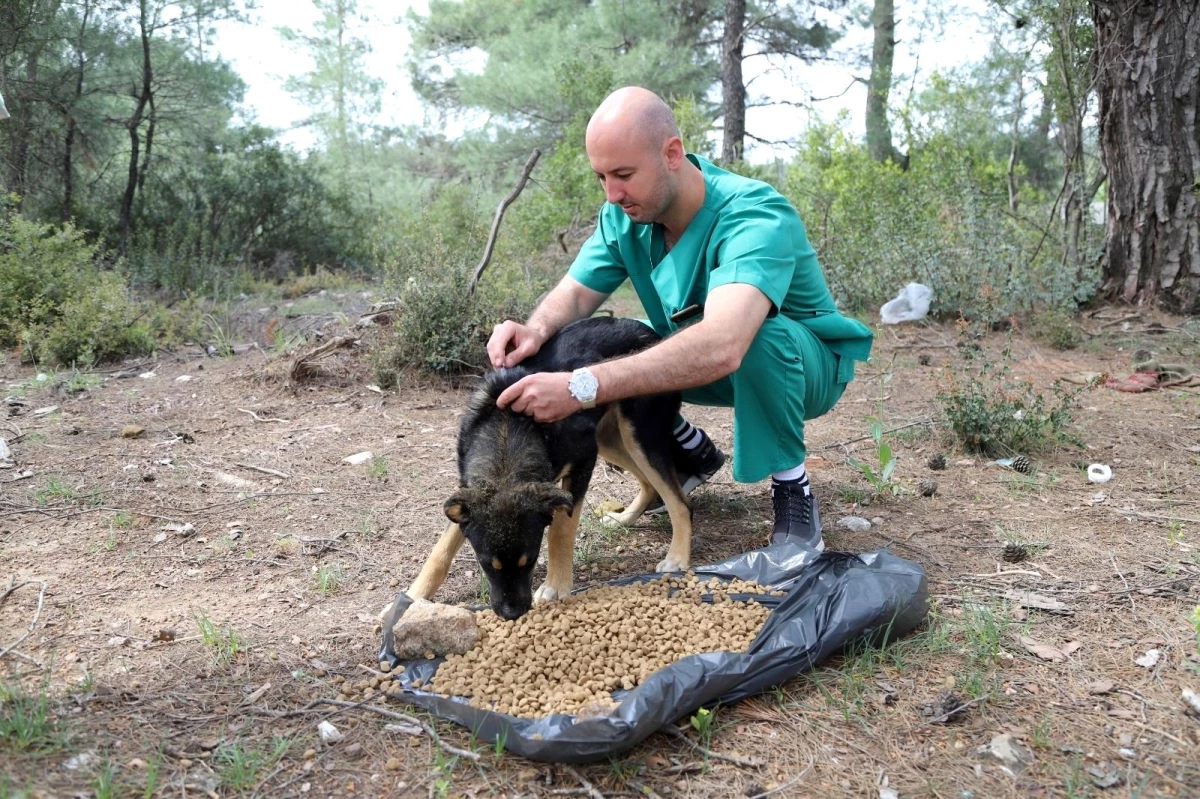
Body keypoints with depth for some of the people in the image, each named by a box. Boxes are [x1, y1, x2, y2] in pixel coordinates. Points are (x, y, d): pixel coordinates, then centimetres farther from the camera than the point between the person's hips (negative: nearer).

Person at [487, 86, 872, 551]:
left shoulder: (755, 217, -36)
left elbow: (721, 348, -51)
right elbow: (575, 293, -10)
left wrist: (583, 388, -57)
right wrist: (536, 331, -35)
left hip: (806, 363, -6)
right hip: (697, 362, 6)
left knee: (756, 337, -40)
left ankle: (792, 485, -14)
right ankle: (695, 454, 11)